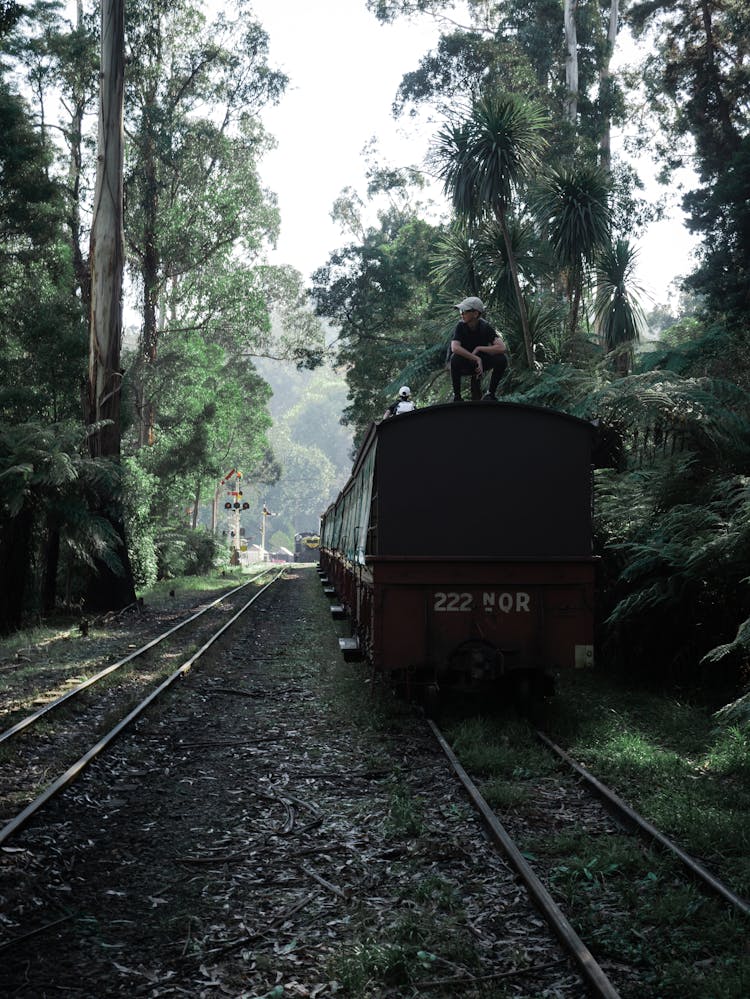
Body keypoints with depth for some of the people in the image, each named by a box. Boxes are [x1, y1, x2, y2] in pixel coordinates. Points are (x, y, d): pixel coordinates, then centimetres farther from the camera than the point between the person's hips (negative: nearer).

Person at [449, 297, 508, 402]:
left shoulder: (485, 326, -15)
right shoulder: (461, 326, -17)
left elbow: (501, 348, -27)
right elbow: (455, 348, -34)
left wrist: (479, 348, -26)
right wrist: (476, 359, -35)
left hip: (481, 362, 1)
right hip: (465, 364, -1)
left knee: (502, 359, -25)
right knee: (455, 358, -36)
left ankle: (490, 394, -5)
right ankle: (456, 395, -16)